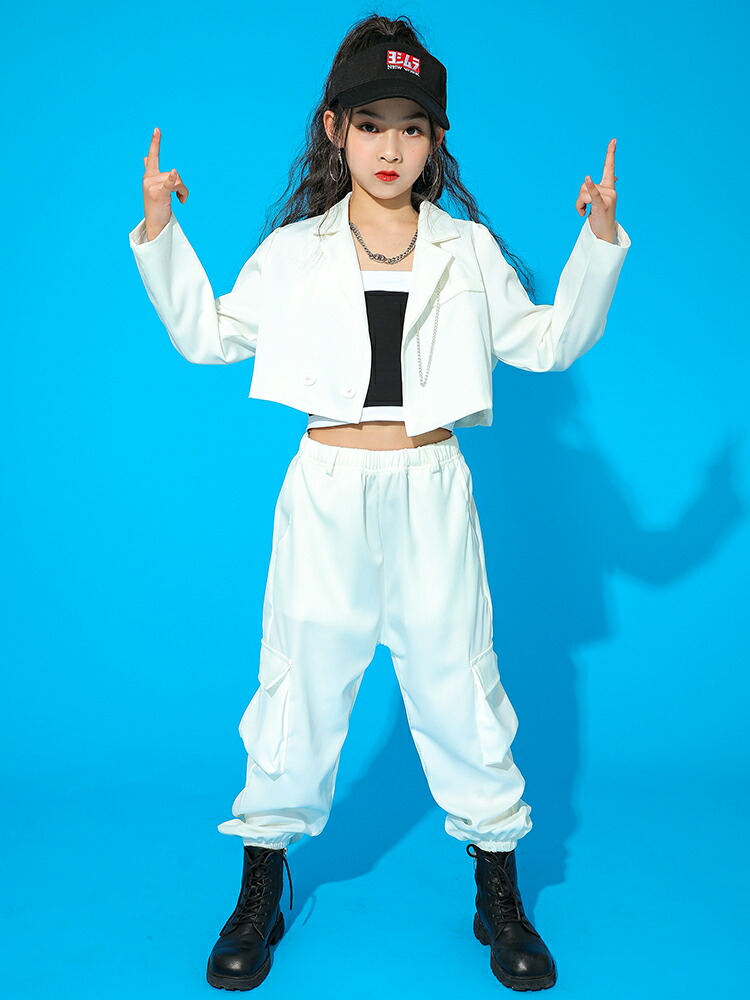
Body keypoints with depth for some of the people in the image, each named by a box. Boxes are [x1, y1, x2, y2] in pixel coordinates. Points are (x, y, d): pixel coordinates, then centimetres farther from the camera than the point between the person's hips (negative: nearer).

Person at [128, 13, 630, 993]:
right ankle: (261, 893, 29)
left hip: (432, 494, 1)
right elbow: (209, 335, 11)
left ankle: (500, 895, 28)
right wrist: (160, 233, 3)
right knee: (301, 688, 8)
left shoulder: (468, 250, 6)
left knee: (458, 683, 8)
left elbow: (549, 341, 10)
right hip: (327, 494, 0)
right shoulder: (294, 252, 5)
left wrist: (600, 241, 1)